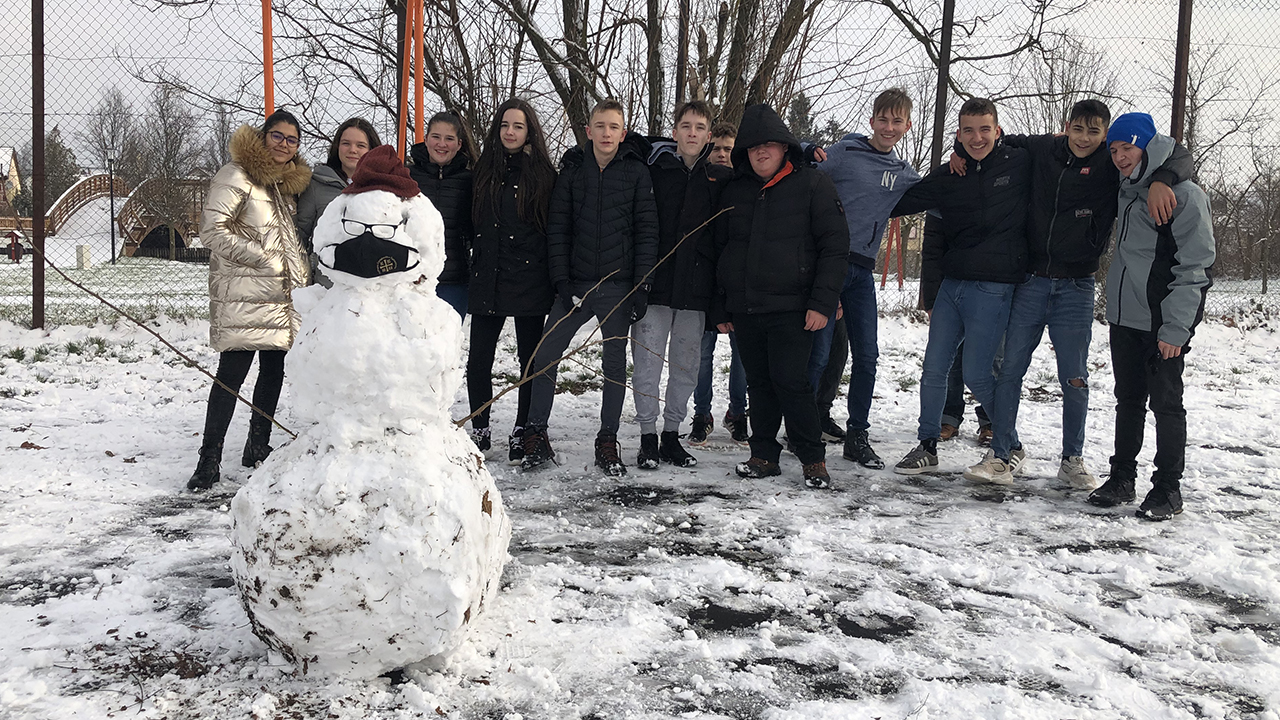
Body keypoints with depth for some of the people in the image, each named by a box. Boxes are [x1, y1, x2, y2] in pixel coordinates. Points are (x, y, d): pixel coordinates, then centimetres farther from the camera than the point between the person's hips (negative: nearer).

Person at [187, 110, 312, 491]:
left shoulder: (288, 182, 20)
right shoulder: (235, 177, -5)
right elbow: (213, 229, -13)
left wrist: (299, 270, 16)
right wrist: (261, 257, -14)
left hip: (283, 298, 8)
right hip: (244, 296, -8)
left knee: (274, 371, 11)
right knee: (233, 371, -11)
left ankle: (258, 448, 24)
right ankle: (209, 458, -6)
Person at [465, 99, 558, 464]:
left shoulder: (543, 173, 1)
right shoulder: (485, 170, 10)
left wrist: (555, 279, -5)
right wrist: (476, 266, 12)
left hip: (529, 280, -3)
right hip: (487, 280, 3)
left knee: (530, 360, 5)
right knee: (478, 361, 1)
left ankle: (522, 434, 16)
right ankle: (479, 431, 16)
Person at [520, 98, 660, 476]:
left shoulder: (637, 172, 1)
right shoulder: (572, 171, 5)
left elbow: (647, 231, -1)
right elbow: (557, 229, 5)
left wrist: (641, 286, -7)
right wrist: (561, 281, -4)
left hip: (618, 286, -1)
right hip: (575, 284, 1)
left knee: (615, 364, 5)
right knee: (545, 357, -2)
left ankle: (607, 442, 16)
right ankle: (535, 435, 9)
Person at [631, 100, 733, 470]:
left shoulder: (721, 179, 7)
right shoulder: (653, 169, 4)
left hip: (696, 288, 2)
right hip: (654, 283, -2)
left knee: (686, 366, 9)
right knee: (648, 363, 0)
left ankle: (672, 435, 22)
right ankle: (648, 437, 12)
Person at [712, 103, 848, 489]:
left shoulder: (813, 185, 1)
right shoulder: (734, 192, 14)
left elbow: (834, 247, -4)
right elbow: (720, 249, 19)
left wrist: (822, 302, -12)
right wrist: (721, 307, 13)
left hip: (791, 308, -5)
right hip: (744, 309, 5)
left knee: (791, 381, -10)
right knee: (759, 382, 9)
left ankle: (813, 460, 2)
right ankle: (764, 455, 19)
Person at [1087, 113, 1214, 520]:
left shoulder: (1185, 194, -12)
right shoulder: (1126, 191, 13)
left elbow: (1196, 265, -15)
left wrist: (1176, 327, -19)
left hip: (1164, 322, -7)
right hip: (1124, 317, 7)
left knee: (1166, 403, 1)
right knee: (1128, 399, 14)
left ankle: (1168, 489, 10)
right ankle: (1122, 478, 23)